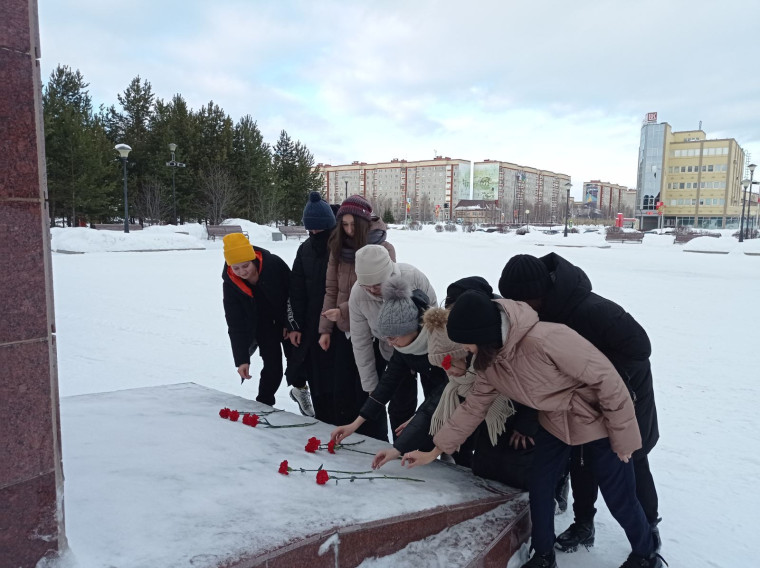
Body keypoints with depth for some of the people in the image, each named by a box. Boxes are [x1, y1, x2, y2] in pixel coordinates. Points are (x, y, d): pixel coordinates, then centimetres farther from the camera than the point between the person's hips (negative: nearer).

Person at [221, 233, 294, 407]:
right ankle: (264, 404, 13)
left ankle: (300, 388, 37)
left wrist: (290, 323, -8)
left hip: (287, 321, 0)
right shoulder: (230, 284, -22)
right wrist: (242, 359, -21)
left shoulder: (274, 264, -28)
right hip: (262, 326, 0)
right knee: (272, 367, -8)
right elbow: (236, 325, -18)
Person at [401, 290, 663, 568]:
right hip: (555, 421, 6)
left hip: (600, 420, -6)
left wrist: (623, 435, -18)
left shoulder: (545, 339, -39)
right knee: (539, 487, 9)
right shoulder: (488, 360, -13)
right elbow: (474, 405, 0)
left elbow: (606, 378, -29)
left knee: (620, 499, 7)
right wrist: (436, 450, 0)